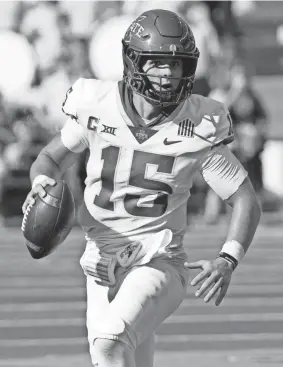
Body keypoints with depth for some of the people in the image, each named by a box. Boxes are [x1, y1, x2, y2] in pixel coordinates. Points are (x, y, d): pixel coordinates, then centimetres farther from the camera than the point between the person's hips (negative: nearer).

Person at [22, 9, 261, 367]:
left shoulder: (197, 128, -9)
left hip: (160, 262, -3)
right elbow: (50, 159, 12)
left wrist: (227, 260, -18)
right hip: (102, 266, 3)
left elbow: (246, 201, -2)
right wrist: (42, 183, -12)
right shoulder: (97, 107, -5)